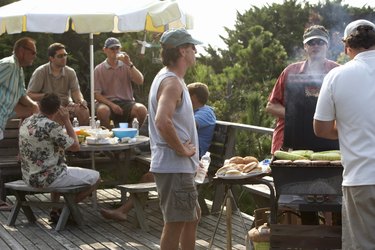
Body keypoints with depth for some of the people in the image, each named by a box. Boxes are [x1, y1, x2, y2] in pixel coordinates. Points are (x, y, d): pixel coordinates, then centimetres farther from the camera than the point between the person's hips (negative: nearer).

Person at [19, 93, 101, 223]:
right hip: (46, 179, -9)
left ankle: (55, 211, 29)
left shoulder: (26, 122, 2)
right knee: (95, 177, 3)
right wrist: (67, 121, -7)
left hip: (29, 177, 9)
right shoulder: (51, 126, -23)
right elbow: (75, 146, -13)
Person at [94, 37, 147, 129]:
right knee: (102, 110, -36)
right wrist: (111, 104, -15)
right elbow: (97, 94, 0)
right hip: (108, 102, -1)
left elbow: (140, 81, -4)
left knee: (142, 109, -29)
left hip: (126, 102, 1)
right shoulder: (98, 70, 5)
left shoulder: (125, 66, 9)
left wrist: (129, 64, -14)